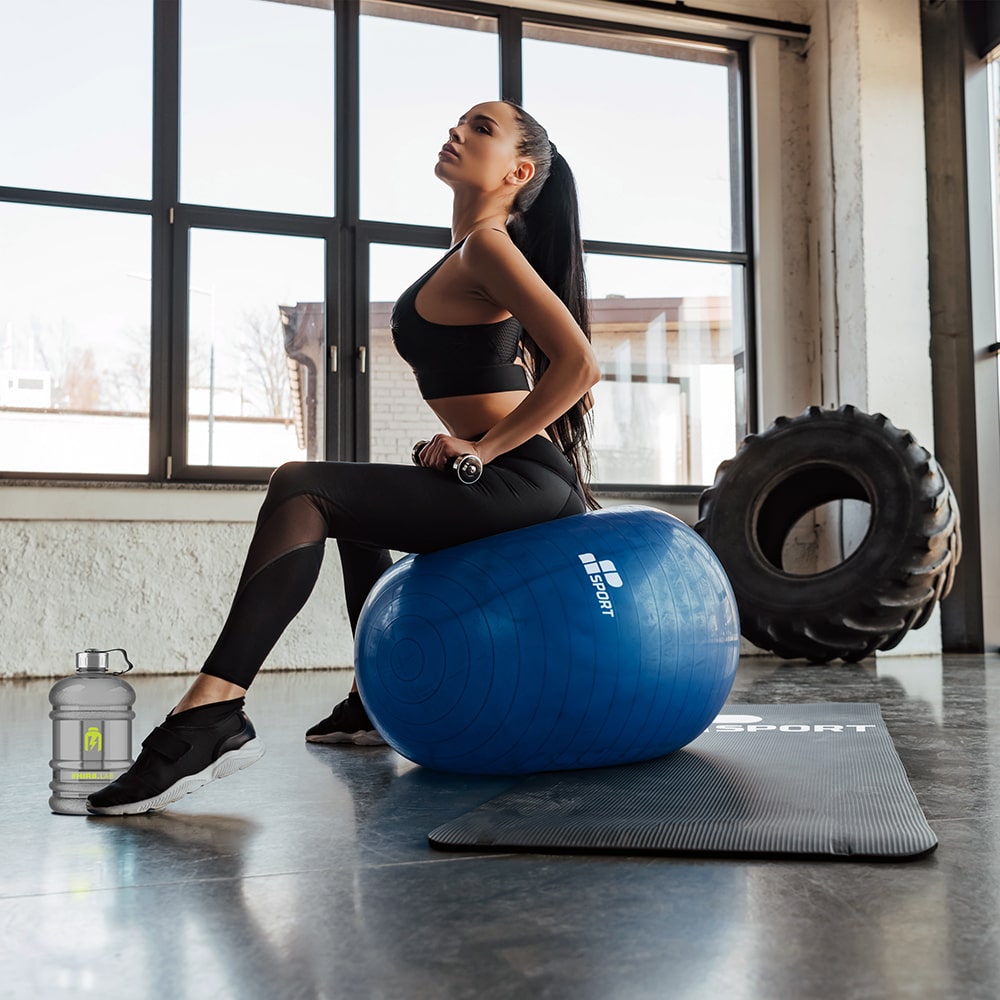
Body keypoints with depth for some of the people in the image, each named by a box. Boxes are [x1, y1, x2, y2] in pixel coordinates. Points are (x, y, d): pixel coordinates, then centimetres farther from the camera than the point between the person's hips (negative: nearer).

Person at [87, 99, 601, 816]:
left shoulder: (488, 246, -10)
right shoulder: (469, 253, 19)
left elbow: (579, 363, -22)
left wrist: (485, 446, -18)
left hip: (522, 481, -11)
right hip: (509, 482, 11)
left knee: (301, 492, -21)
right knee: (354, 507, 32)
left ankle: (212, 716, -31)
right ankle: (374, 703, 39)